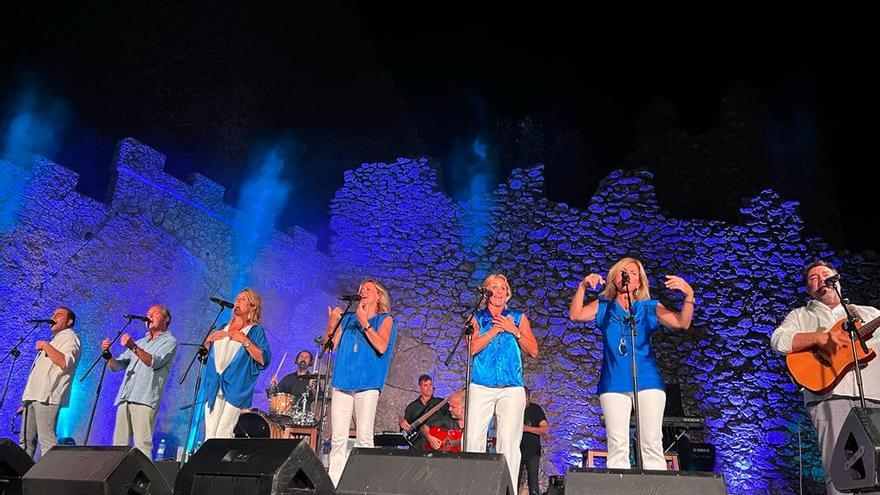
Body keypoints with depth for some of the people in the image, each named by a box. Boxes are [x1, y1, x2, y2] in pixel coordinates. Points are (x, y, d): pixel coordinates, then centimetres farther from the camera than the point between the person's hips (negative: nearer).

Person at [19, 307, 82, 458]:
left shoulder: (70, 338, 0)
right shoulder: (55, 339, 29)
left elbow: (65, 363, -20)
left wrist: (45, 346, -13)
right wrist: (26, 400, 24)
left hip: (46, 397, -10)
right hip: (33, 395, 10)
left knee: (46, 440, -16)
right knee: (26, 441, 9)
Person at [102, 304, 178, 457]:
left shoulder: (169, 341, 7)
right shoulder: (140, 342, 29)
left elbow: (154, 362, -12)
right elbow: (115, 366, 22)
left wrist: (133, 347, -24)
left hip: (145, 399, -7)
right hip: (125, 399, 7)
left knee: (142, 445, -15)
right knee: (119, 444, 1)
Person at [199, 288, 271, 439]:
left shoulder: (256, 330, 6)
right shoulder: (223, 328, 22)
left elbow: (264, 359, -6)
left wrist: (245, 341, -13)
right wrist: (209, 339, 6)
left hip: (235, 388, -5)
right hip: (213, 387, 5)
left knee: (223, 435, -12)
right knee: (209, 434, 1)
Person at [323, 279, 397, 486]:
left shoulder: (384, 320, 9)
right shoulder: (347, 318, 19)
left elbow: (381, 347, -8)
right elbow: (330, 346, 12)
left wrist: (365, 323, -12)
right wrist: (332, 324, -4)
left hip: (367, 383, -3)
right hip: (342, 382, 4)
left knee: (364, 437, -8)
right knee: (338, 438, 0)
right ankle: (333, 483, 4)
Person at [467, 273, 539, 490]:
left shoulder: (518, 318, 14)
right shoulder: (476, 318, 12)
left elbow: (533, 351, 7)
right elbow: (472, 348, -5)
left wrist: (514, 330, -4)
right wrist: (496, 328, -7)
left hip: (512, 388, 0)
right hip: (481, 386, 0)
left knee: (509, 442, -7)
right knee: (474, 439, -7)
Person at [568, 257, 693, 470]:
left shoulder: (650, 307, 11)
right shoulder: (604, 306, 13)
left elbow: (682, 323, -1)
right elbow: (575, 315, -1)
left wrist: (689, 296, -17)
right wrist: (582, 287, -14)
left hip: (647, 380, 0)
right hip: (614, 382, 0)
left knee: (652, 442, -6)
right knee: (617, 444, -3)